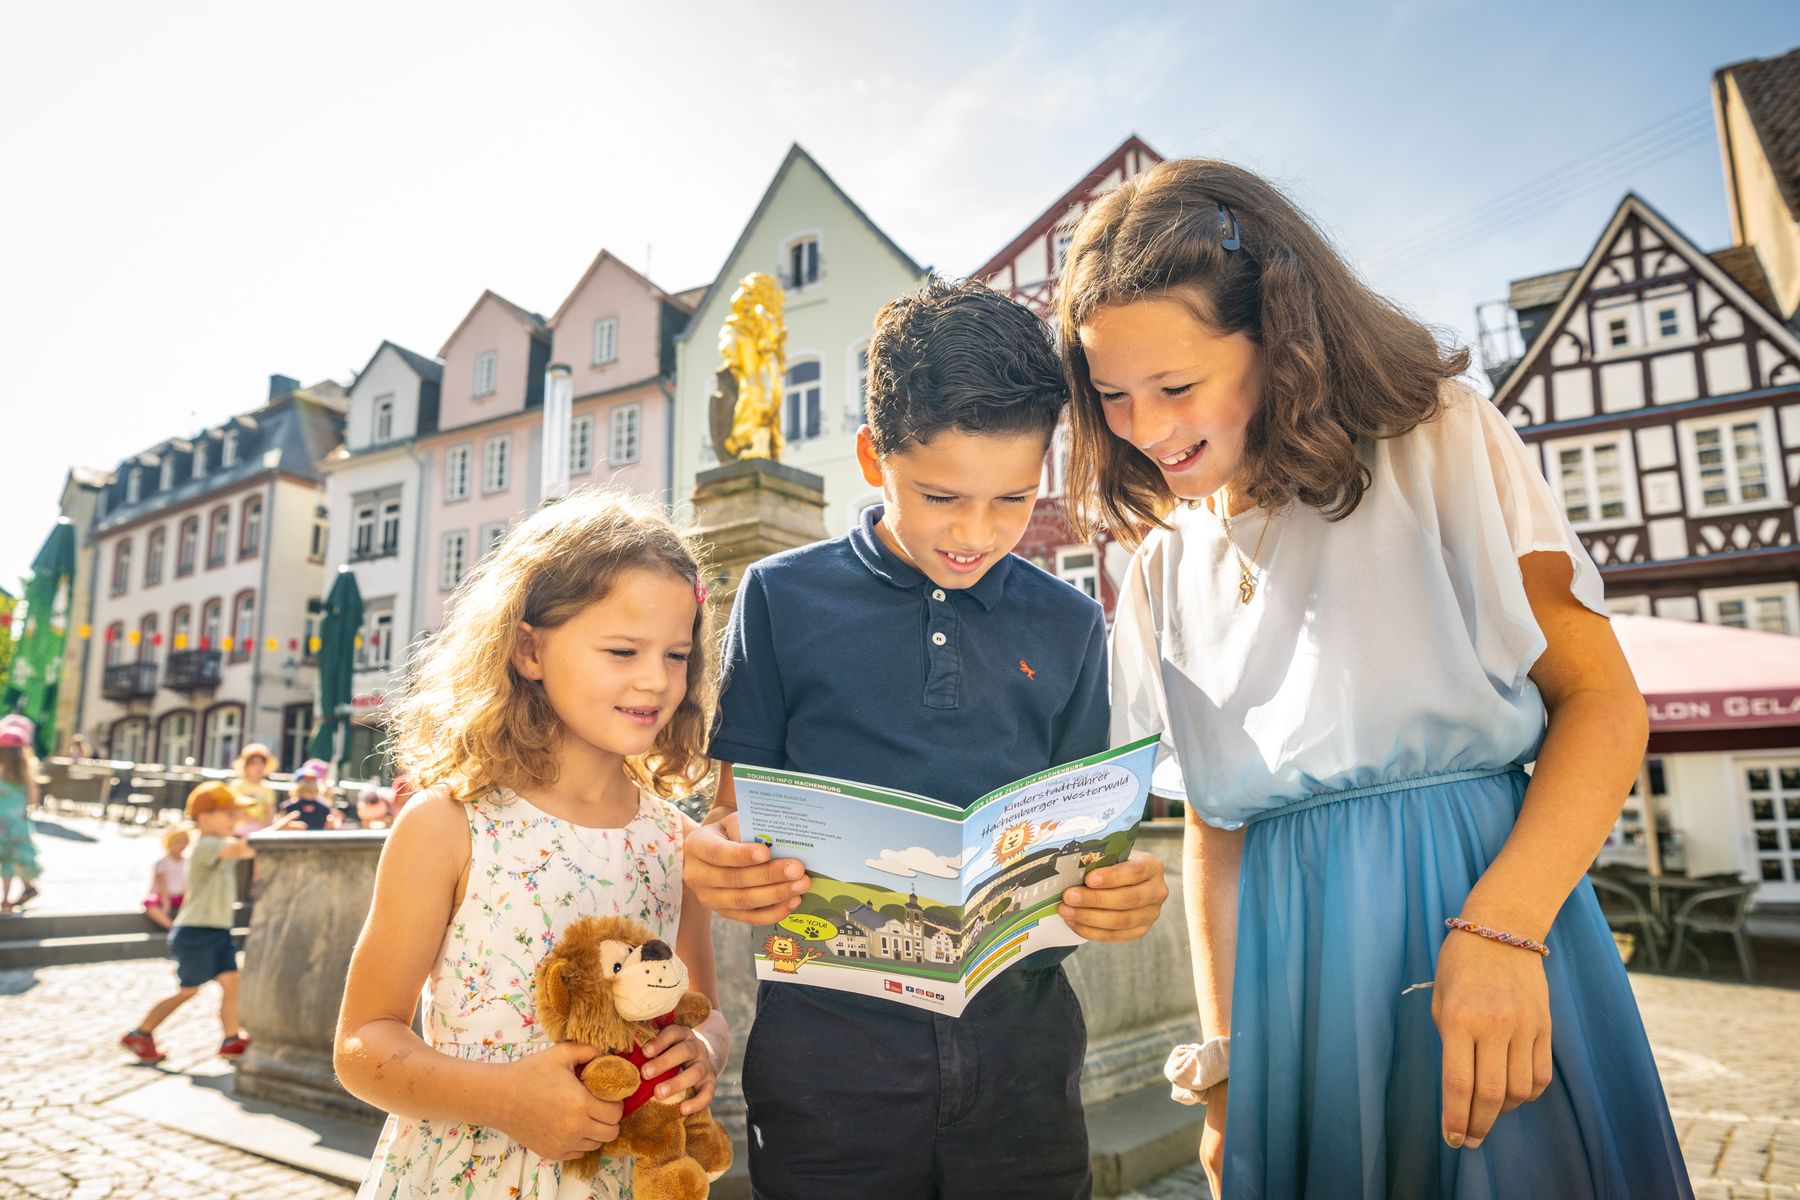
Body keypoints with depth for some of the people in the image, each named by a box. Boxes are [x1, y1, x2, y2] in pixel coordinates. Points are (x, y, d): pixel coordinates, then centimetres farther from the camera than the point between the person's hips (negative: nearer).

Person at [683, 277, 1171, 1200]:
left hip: (1019, 1032, 2)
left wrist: (1124, 892, -13)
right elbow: (739, 809, 2)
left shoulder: (1067, 627, 6)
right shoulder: (783, 597, -1)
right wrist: (715, 861, -20)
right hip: (829, 1037, -1)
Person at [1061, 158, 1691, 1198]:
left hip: (1487, 896, -3)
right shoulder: (1165, 567, 6)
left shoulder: (1440, 440, -4)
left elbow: (1601, 697, -8)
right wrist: (1223, 1060, 6)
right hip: (1293, 972, 4)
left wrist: (1498, 929, -21)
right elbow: (1212, 822, 9)